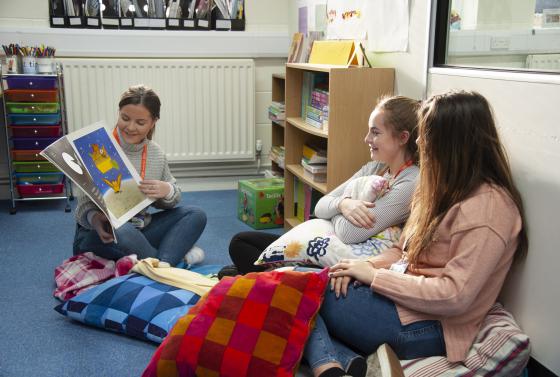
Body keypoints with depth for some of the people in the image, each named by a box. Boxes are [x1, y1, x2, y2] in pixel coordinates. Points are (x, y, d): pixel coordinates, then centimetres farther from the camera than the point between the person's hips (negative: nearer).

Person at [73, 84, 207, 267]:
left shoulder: (156, 153, 1)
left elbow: (167, 201, 9)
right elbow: (85, 205, -14)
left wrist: (167, 191, -17)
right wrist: (94, 218, -38)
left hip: (140, 228, 5)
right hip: (102, 234, -5)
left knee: (196, 215, -9)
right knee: (122, 231, -38)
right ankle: (175, 257, -15)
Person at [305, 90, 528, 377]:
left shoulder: (487, 207, -18)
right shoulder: (446, 188, 11)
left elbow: (454, 295, -24)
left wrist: (374, 275, -16)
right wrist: (366, 265, -6)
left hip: (422, 326, -10)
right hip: (401, 299, 10)